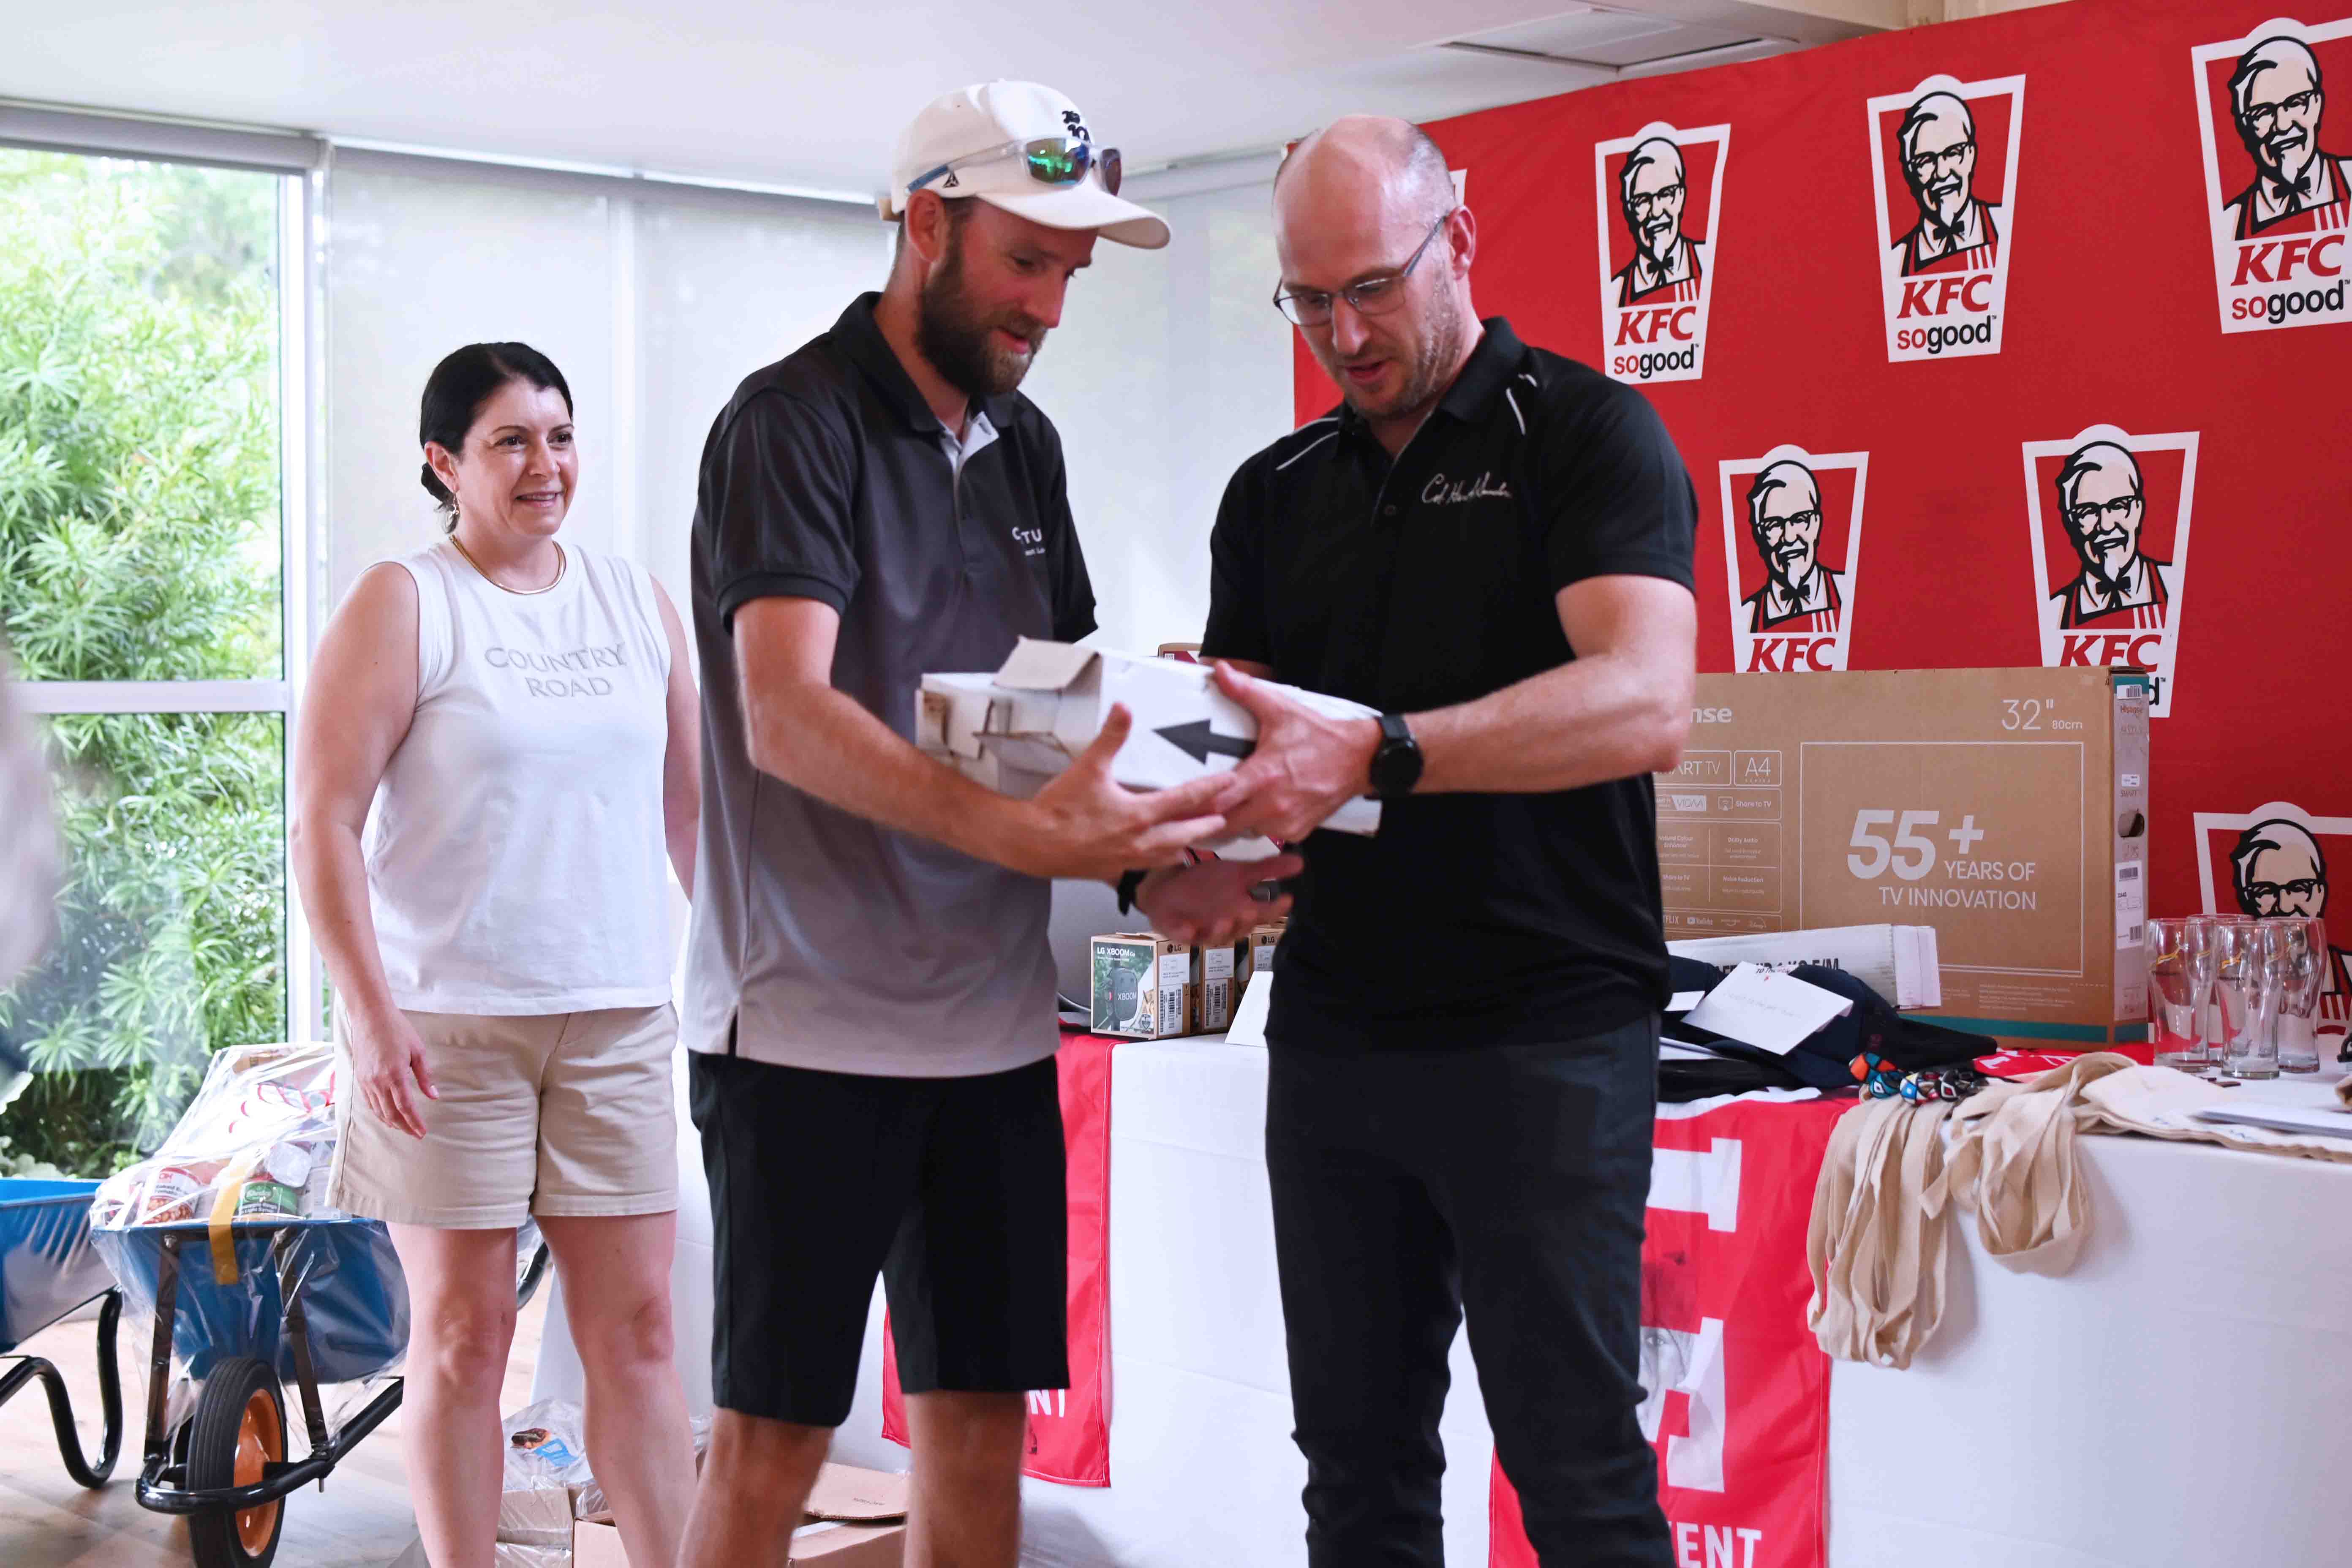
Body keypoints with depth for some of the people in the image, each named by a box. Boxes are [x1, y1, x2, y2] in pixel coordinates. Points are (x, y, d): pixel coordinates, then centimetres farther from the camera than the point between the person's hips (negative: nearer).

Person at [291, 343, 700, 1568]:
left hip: (619, 1016, 4)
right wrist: (369, 1013, -15)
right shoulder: (400, 607, -2)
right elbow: (324, 820, -8)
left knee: (636, 1327, 5)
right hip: (447, 1020, -3)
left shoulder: (638, 605, 12)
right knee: (463, 1334, 4)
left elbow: (692, 810, 18)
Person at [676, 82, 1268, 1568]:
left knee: (984, 1423, 10)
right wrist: (1020, 831, -35)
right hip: (811, 1021, -7)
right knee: (774, 1439, 0)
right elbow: (786, 717, -23)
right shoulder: (795, 421, -9)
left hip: (995, 1023, 7)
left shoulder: (1024, 442, 14)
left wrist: (1152, 850, -2)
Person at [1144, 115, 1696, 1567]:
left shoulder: (1587, 434, -4)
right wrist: (1184, 861, -9)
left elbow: (1646, 702, -20)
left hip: (1544, 1033, -5)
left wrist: (1369, 752, -31)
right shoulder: (1274, 495, 14)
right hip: (1331, 1036, 6)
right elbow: (1234, 733, 15)